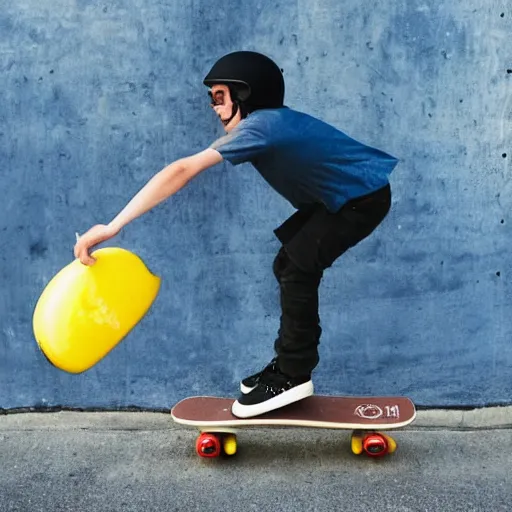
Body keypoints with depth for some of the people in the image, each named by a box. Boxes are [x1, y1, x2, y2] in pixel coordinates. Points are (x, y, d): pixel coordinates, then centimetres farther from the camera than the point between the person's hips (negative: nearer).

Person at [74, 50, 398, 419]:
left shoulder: (261, 125, -27)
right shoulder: (267, 123, 2)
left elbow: (183, 170, -34)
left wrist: (113, 226, -36)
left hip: (365, 195, -9)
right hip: (339, 196, 9)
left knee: (297, 268, -14)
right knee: (289, 265, 6)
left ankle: (294, 376, -2)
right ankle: (291, 364, 17)